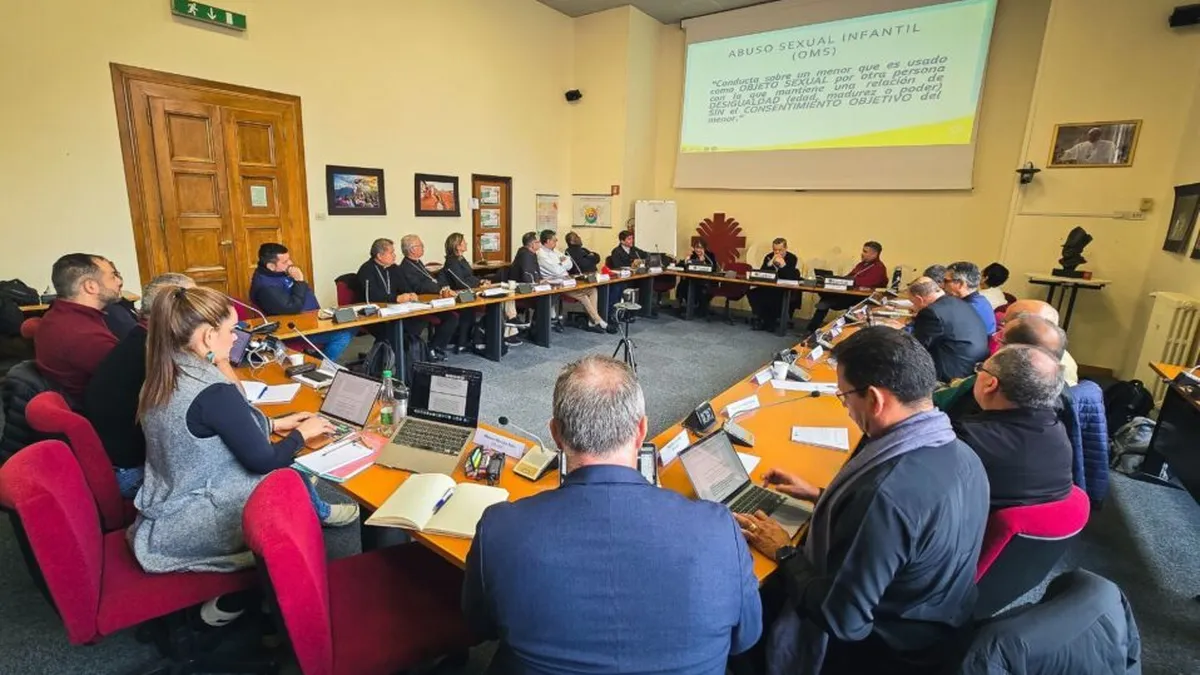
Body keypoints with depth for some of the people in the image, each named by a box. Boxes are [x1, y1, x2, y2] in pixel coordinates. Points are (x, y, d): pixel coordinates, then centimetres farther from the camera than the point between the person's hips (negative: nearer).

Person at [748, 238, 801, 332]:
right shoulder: (768, 257, 6)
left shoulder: (793, 258, -5)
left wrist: (783, 265, -24)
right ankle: (759, 317, -8)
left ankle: (770, 321, -12)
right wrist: (770, 263, -17)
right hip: (768, 288, 4)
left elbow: (796, 277, -18)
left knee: (777, 297, -35)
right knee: (752, 293, -20)